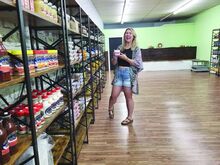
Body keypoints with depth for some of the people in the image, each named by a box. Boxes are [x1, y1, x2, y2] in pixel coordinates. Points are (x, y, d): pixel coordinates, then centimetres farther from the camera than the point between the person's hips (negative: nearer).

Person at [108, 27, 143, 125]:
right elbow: (114, 63, 11)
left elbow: (137, 63, -10)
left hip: (129, 74, -3)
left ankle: (130, 117, 22)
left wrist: (126, 58, -19)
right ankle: (110, 108, 34)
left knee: (128, 96, 6)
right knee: (114, 95, 1)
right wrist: (115, 57, -11)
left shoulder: (136, 49, 0)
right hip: (119, 73, 3)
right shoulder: (120, 48, 10)